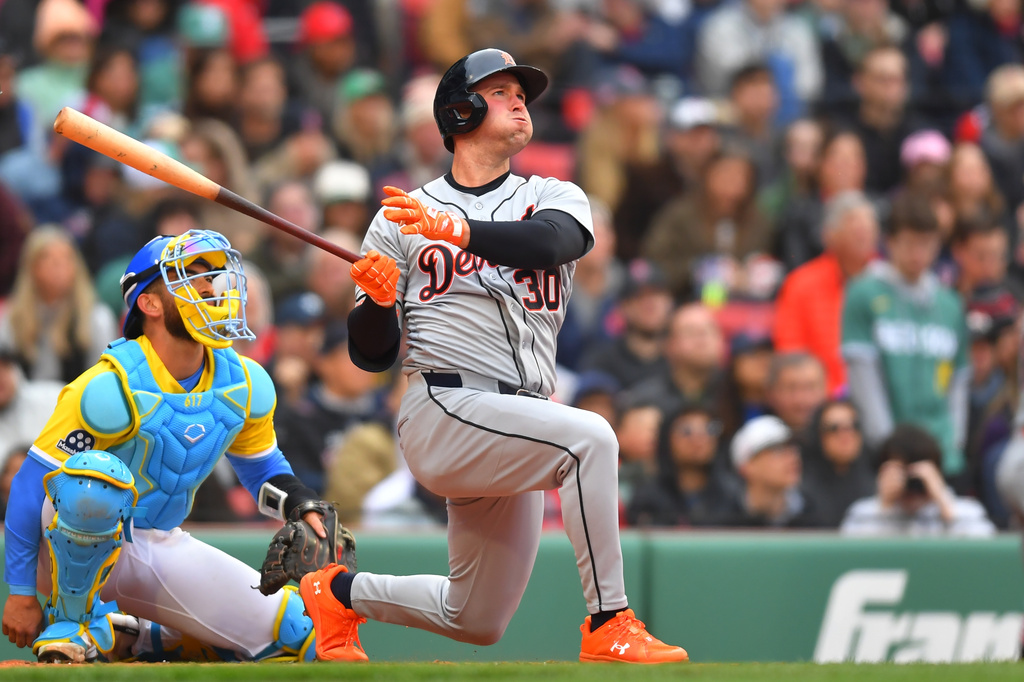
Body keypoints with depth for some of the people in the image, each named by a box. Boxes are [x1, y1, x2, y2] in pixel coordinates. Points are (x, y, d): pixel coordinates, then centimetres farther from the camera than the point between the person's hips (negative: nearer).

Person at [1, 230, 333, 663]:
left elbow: (262, 467, 17)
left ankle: (134, 639, 12)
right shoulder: (112, 388, -22)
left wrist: (305, 508, -6)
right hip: (77, 547, -6)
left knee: (301, 637, -3)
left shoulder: (245, 387, -2)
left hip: (161, 550, 6)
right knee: (96, 479, -41)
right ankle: (73, 619, -15)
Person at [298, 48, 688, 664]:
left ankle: (342, 592, 35)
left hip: (513, 438, 5)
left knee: (478, 622, 11)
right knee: (589, 436, -30)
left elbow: (549, 243, -15)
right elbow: (372, 354, 8)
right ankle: (610, 627, -30)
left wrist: (458, 230, -32)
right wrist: (377, 299, -14)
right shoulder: (403, 218, 9)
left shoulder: (554, 199, 12)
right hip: (445, 410, -5)